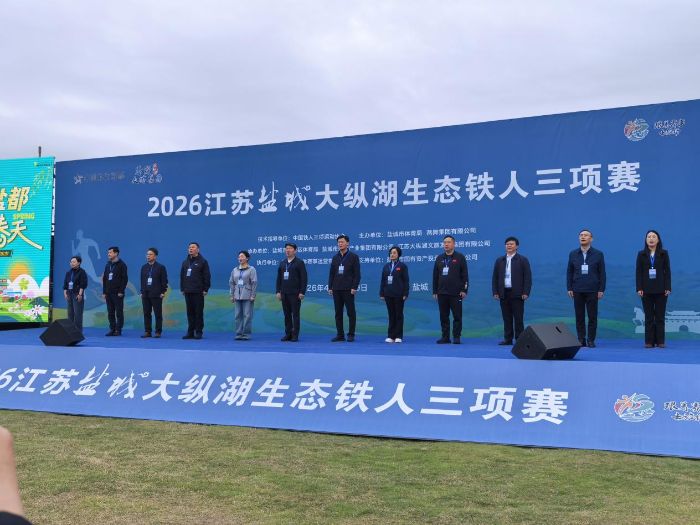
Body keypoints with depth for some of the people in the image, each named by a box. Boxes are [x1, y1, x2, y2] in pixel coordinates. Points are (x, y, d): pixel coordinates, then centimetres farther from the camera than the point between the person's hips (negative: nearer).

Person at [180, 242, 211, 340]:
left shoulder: (202, 261, -1)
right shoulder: (185, 262, 16)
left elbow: (207, 276, -4)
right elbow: (182, 276, 19)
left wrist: (205, 289, -9)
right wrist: (182, 289, 12)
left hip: (198, 292, -5)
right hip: (188, 291, 5)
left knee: (199, 312, -3)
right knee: (190, 312, 7)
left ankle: (199, 332, 2)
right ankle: (190, 332, 11)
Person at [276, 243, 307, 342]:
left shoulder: (299, 262, -3)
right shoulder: (282, 263, 13)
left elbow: (304, 278, -7)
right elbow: (279, 278, 15)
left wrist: (302, 292, -13)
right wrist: (278, 291, 8)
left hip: (295, 293, -5)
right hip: (284, 293, 5)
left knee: (295, 315, -2)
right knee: (287, 315, 7)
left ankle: (295, 335, 1)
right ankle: (288, 334, 12)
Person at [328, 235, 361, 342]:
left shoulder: (353, 257, -1)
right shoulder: (335, 257, 13)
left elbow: (357, 274, -6)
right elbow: (331, 274, 15)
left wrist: (354, 287, -13)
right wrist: (330, 287, 7)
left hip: (348, 289, -5)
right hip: (336, 289, 5)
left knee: (351, 312, -1)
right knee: (338, 313, 5)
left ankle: (351, 335, 3)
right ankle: (340, 335, 10)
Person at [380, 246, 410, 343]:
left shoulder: (402, 266, -1)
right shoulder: (386, 266, 10)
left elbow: (406, 281, -4)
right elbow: (383, 280, 11)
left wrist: (405, 294, -10)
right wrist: (381, 294, 6)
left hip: (398, 295, -4)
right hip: (388, 294, 4)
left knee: (399, 315, 2)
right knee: (391, 315, 7)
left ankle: (398, 336, 6)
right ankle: (390, 336, 10)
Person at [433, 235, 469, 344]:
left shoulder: (460, 257, 0)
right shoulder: (439, 258, 12)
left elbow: (465, 275, -3)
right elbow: (435, 276, 14)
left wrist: (464, 290, -10)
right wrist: (434, 291, 10)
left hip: (455, 293, -4)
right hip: (442, 293, 4)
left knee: (457, 316, -1)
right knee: (443, 316, 6)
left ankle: (456, 337, 6)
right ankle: (445, 337, 12)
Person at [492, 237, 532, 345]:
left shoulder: (523, 260, 2)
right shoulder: (499, 260, 12)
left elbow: (528, 277, -3)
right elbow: (495, 278, 12)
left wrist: (526, 292, -11)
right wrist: (495, 292, 3)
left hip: (517, 294, -3)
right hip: (504, 293, 3)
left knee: (518, 318, -1)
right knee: (506, 318, 5)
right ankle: (508, 339, 10)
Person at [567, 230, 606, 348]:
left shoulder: (598, 254, 4)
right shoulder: (573, 254, 9)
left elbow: (602, 273, 3)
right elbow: (569, 272, 10)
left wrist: (601, 289, -3)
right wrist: (569, 288, 3)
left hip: (592, 290, -1)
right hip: (578, 290, 1)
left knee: (592, 316, 0)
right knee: (579, 316, 3)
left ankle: (591, 340, 7)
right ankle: (581, 340, 8)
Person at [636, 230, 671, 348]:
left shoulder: (663, 254, 4)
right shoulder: (641, 254, 5)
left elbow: (667, 271, 2)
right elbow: (639, 272, 2)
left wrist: (668, 288, -6)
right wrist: (639, 288, -6)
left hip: (660, 289, 0)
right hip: (646, 289, 0)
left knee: (660, 316, 2)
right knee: (648, 316, 2)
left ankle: (660, 341, 6)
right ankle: (649, 341, 5)